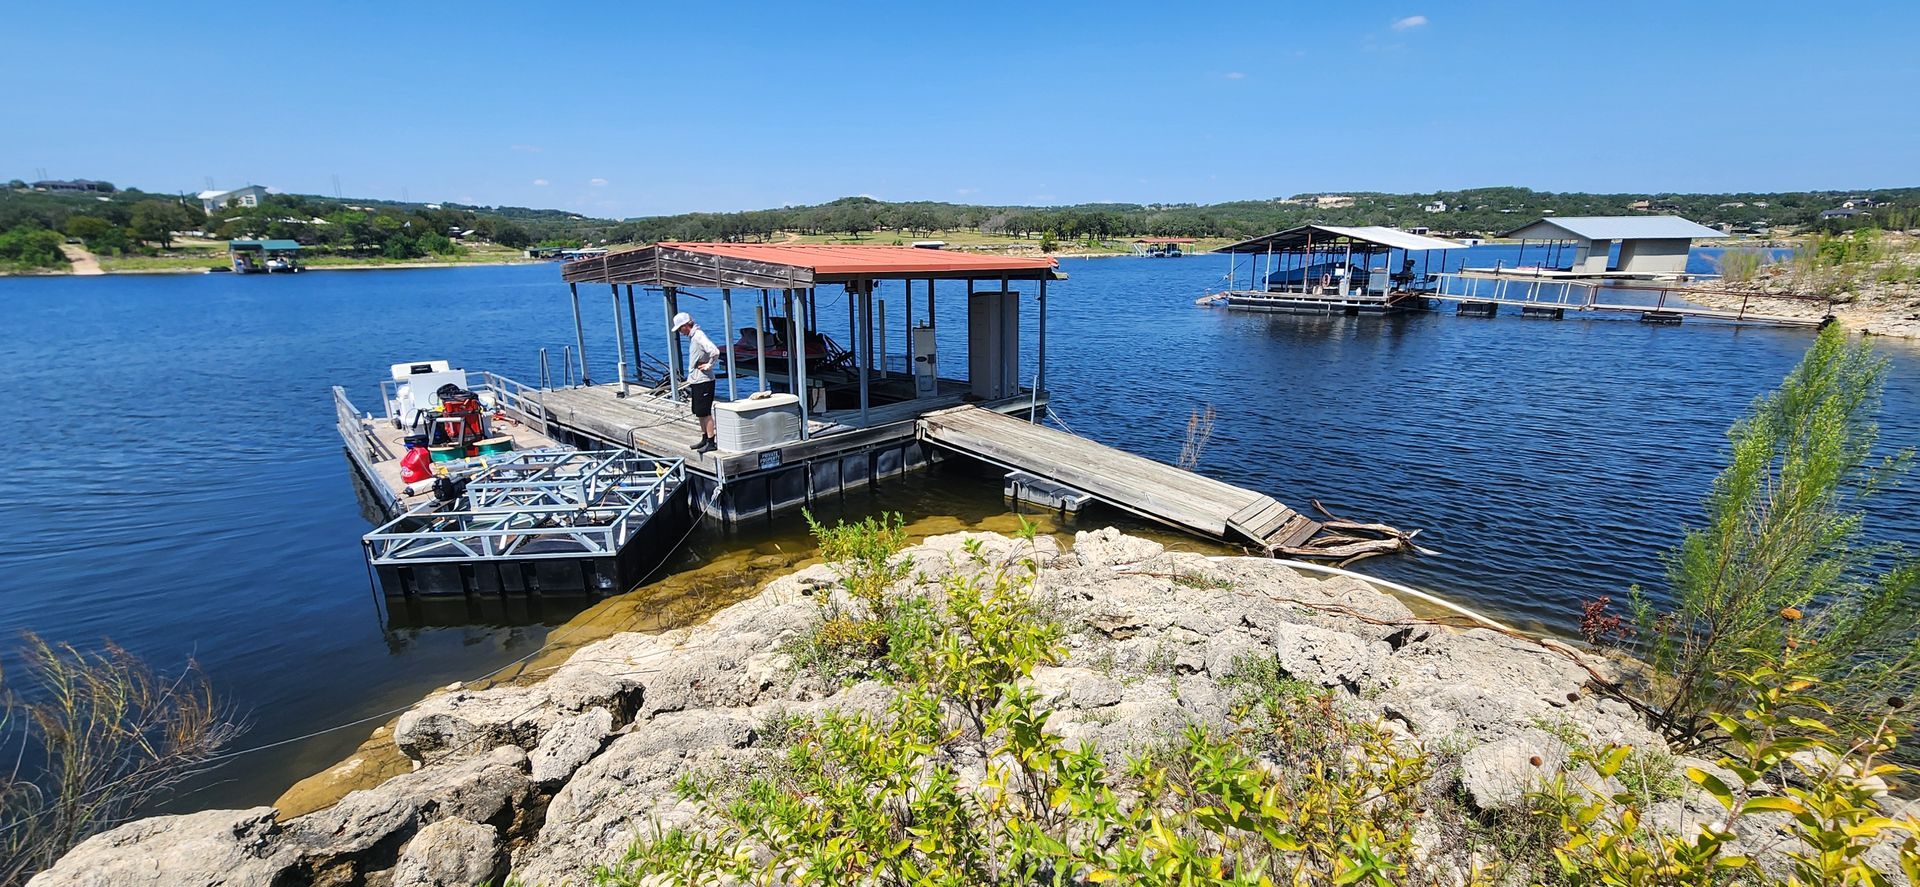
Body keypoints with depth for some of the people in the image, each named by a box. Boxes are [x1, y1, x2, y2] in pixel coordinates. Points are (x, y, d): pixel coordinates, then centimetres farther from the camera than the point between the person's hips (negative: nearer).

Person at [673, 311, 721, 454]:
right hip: (695, 381, 10)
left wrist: (708, 365, -18)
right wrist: (689, 380, 18)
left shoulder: (699, 336, -17)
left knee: (705, 413, -6)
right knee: (699, 413, 15)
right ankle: (704, 439, 24)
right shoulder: (692, 337, 14)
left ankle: (711, 443, -2)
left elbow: (715, 352, -31)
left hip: (703, 381, -10)